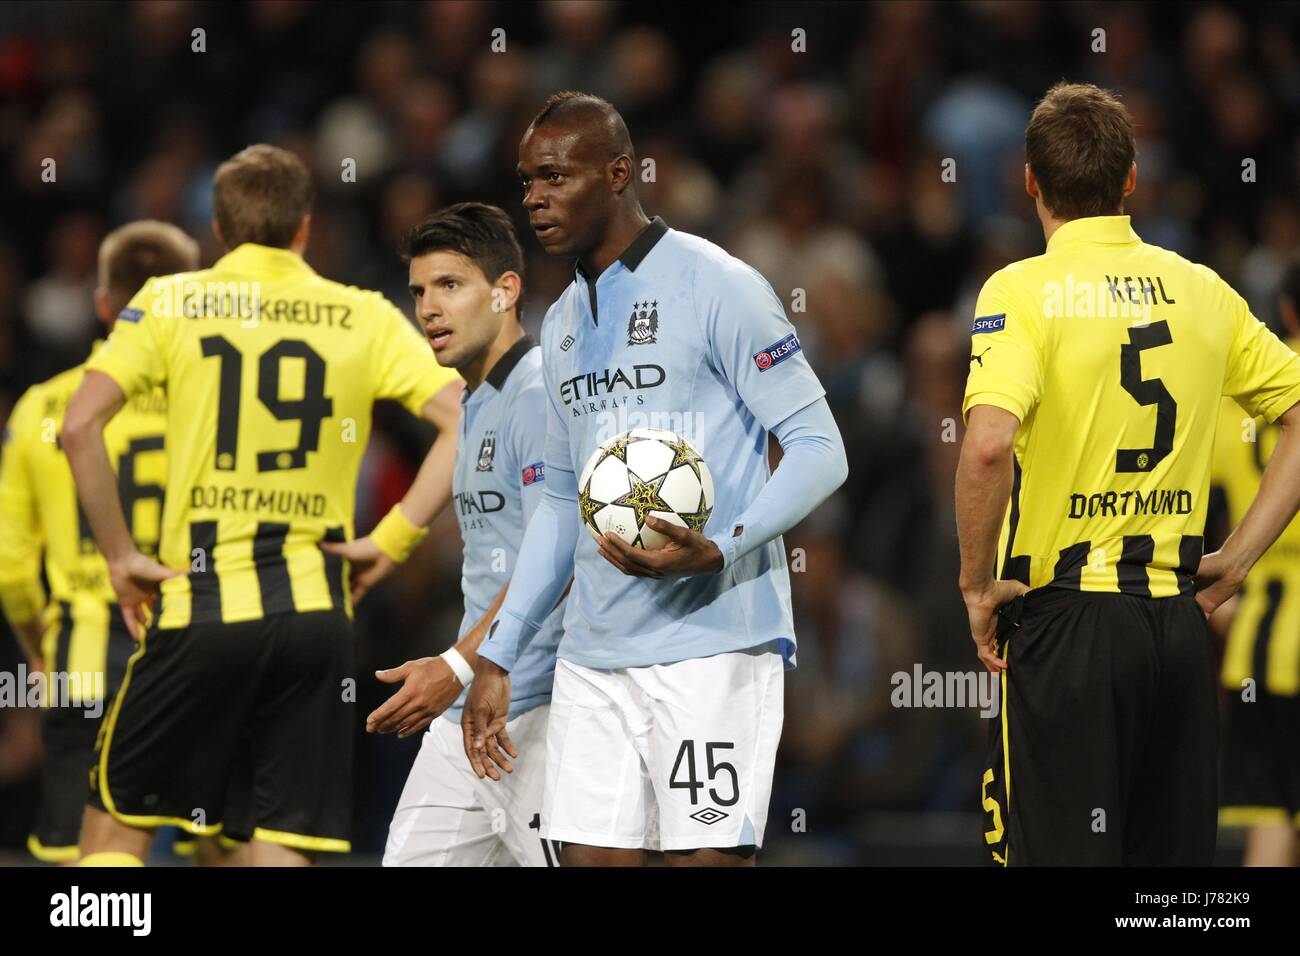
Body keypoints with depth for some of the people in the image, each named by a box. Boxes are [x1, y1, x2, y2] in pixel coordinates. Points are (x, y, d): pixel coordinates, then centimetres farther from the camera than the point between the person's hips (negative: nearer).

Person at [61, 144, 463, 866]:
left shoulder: (170, 302, 4)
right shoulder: (365, 318, 8)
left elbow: (80, 426, -8)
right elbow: (466, 423, -1)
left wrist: (118, 555, -1)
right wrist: (392, 537, 1)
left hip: (202, 604, -1)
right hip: (316, 610, 1)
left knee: (115, 825, 11)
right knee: (285, 847, 3)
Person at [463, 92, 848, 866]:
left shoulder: (716, 287, -5)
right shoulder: (563, 322, 18)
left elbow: (821, 448, -8)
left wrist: (719, 549, -23)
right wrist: (499, 657, 21)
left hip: (713, 645, -7)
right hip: (594, 653, 7)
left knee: (708, 856, -10)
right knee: (590, 855, 1)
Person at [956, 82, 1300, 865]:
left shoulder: (1025, 292, -8)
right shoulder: (1201, 291, 8)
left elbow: (989, 444, -24)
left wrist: (979, 582, -11)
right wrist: (1236, 559, 11)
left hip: (1065, 620, -5)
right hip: (1178, 622, 5)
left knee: (1059, 854, -2)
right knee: (1175, 859, 11)